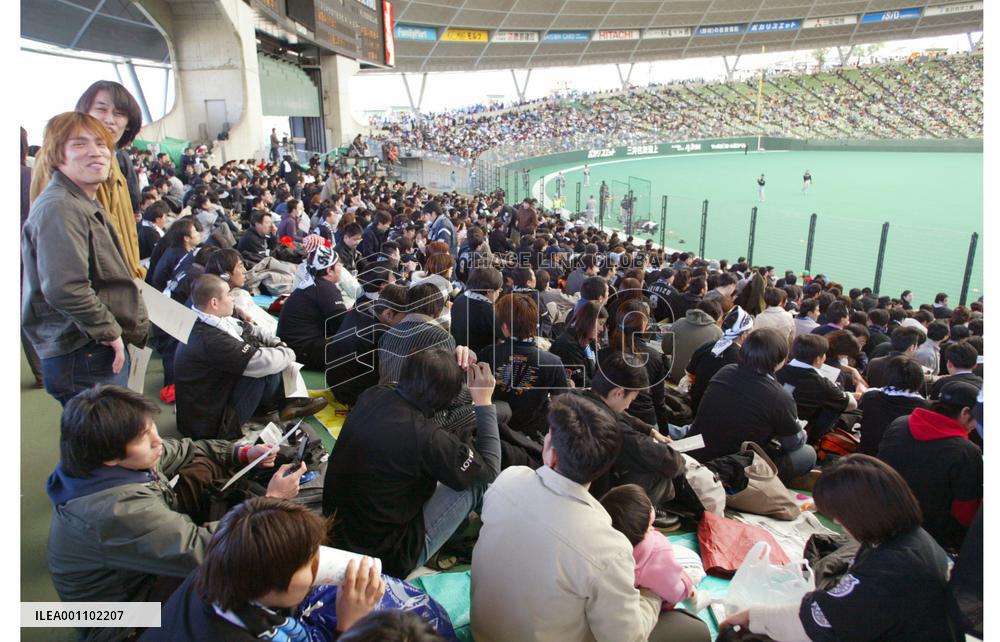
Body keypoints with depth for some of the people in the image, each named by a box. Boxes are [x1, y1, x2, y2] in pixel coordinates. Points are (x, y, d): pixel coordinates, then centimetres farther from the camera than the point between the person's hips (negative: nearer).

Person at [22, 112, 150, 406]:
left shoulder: (87, 204, 17)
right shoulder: (58, 208, -17)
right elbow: (64, 288, -28)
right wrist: (109, 332, -18)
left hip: (101, 353, 10)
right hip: (82, 358, -10)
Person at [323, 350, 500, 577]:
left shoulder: (371, 396, -10)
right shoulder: (426, 437, -29)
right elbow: (490, 470, -12)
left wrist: (454, 362, 7)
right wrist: (484, 402, -9)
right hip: (386, 556, -7)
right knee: (481, 479, -1)